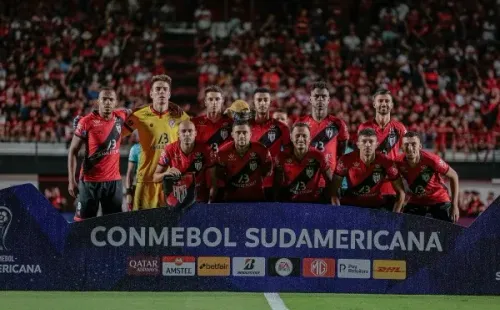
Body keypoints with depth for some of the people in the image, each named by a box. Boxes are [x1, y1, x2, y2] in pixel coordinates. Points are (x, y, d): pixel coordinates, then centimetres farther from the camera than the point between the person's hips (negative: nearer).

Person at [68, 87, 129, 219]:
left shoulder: (120, 118, 4)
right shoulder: (87, 122, -8)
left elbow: (131, 112, 31)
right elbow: (73, 152, -5)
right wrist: (71, 180, -11)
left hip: (114, 181, 4)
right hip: (90, 181, -4)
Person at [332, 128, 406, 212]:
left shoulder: (385, 163, -14)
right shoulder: (346, 160, -15)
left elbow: (400, 192, -6)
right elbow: (334, 189, -10)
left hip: (376, 205, 0)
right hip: (350, 204, 0)